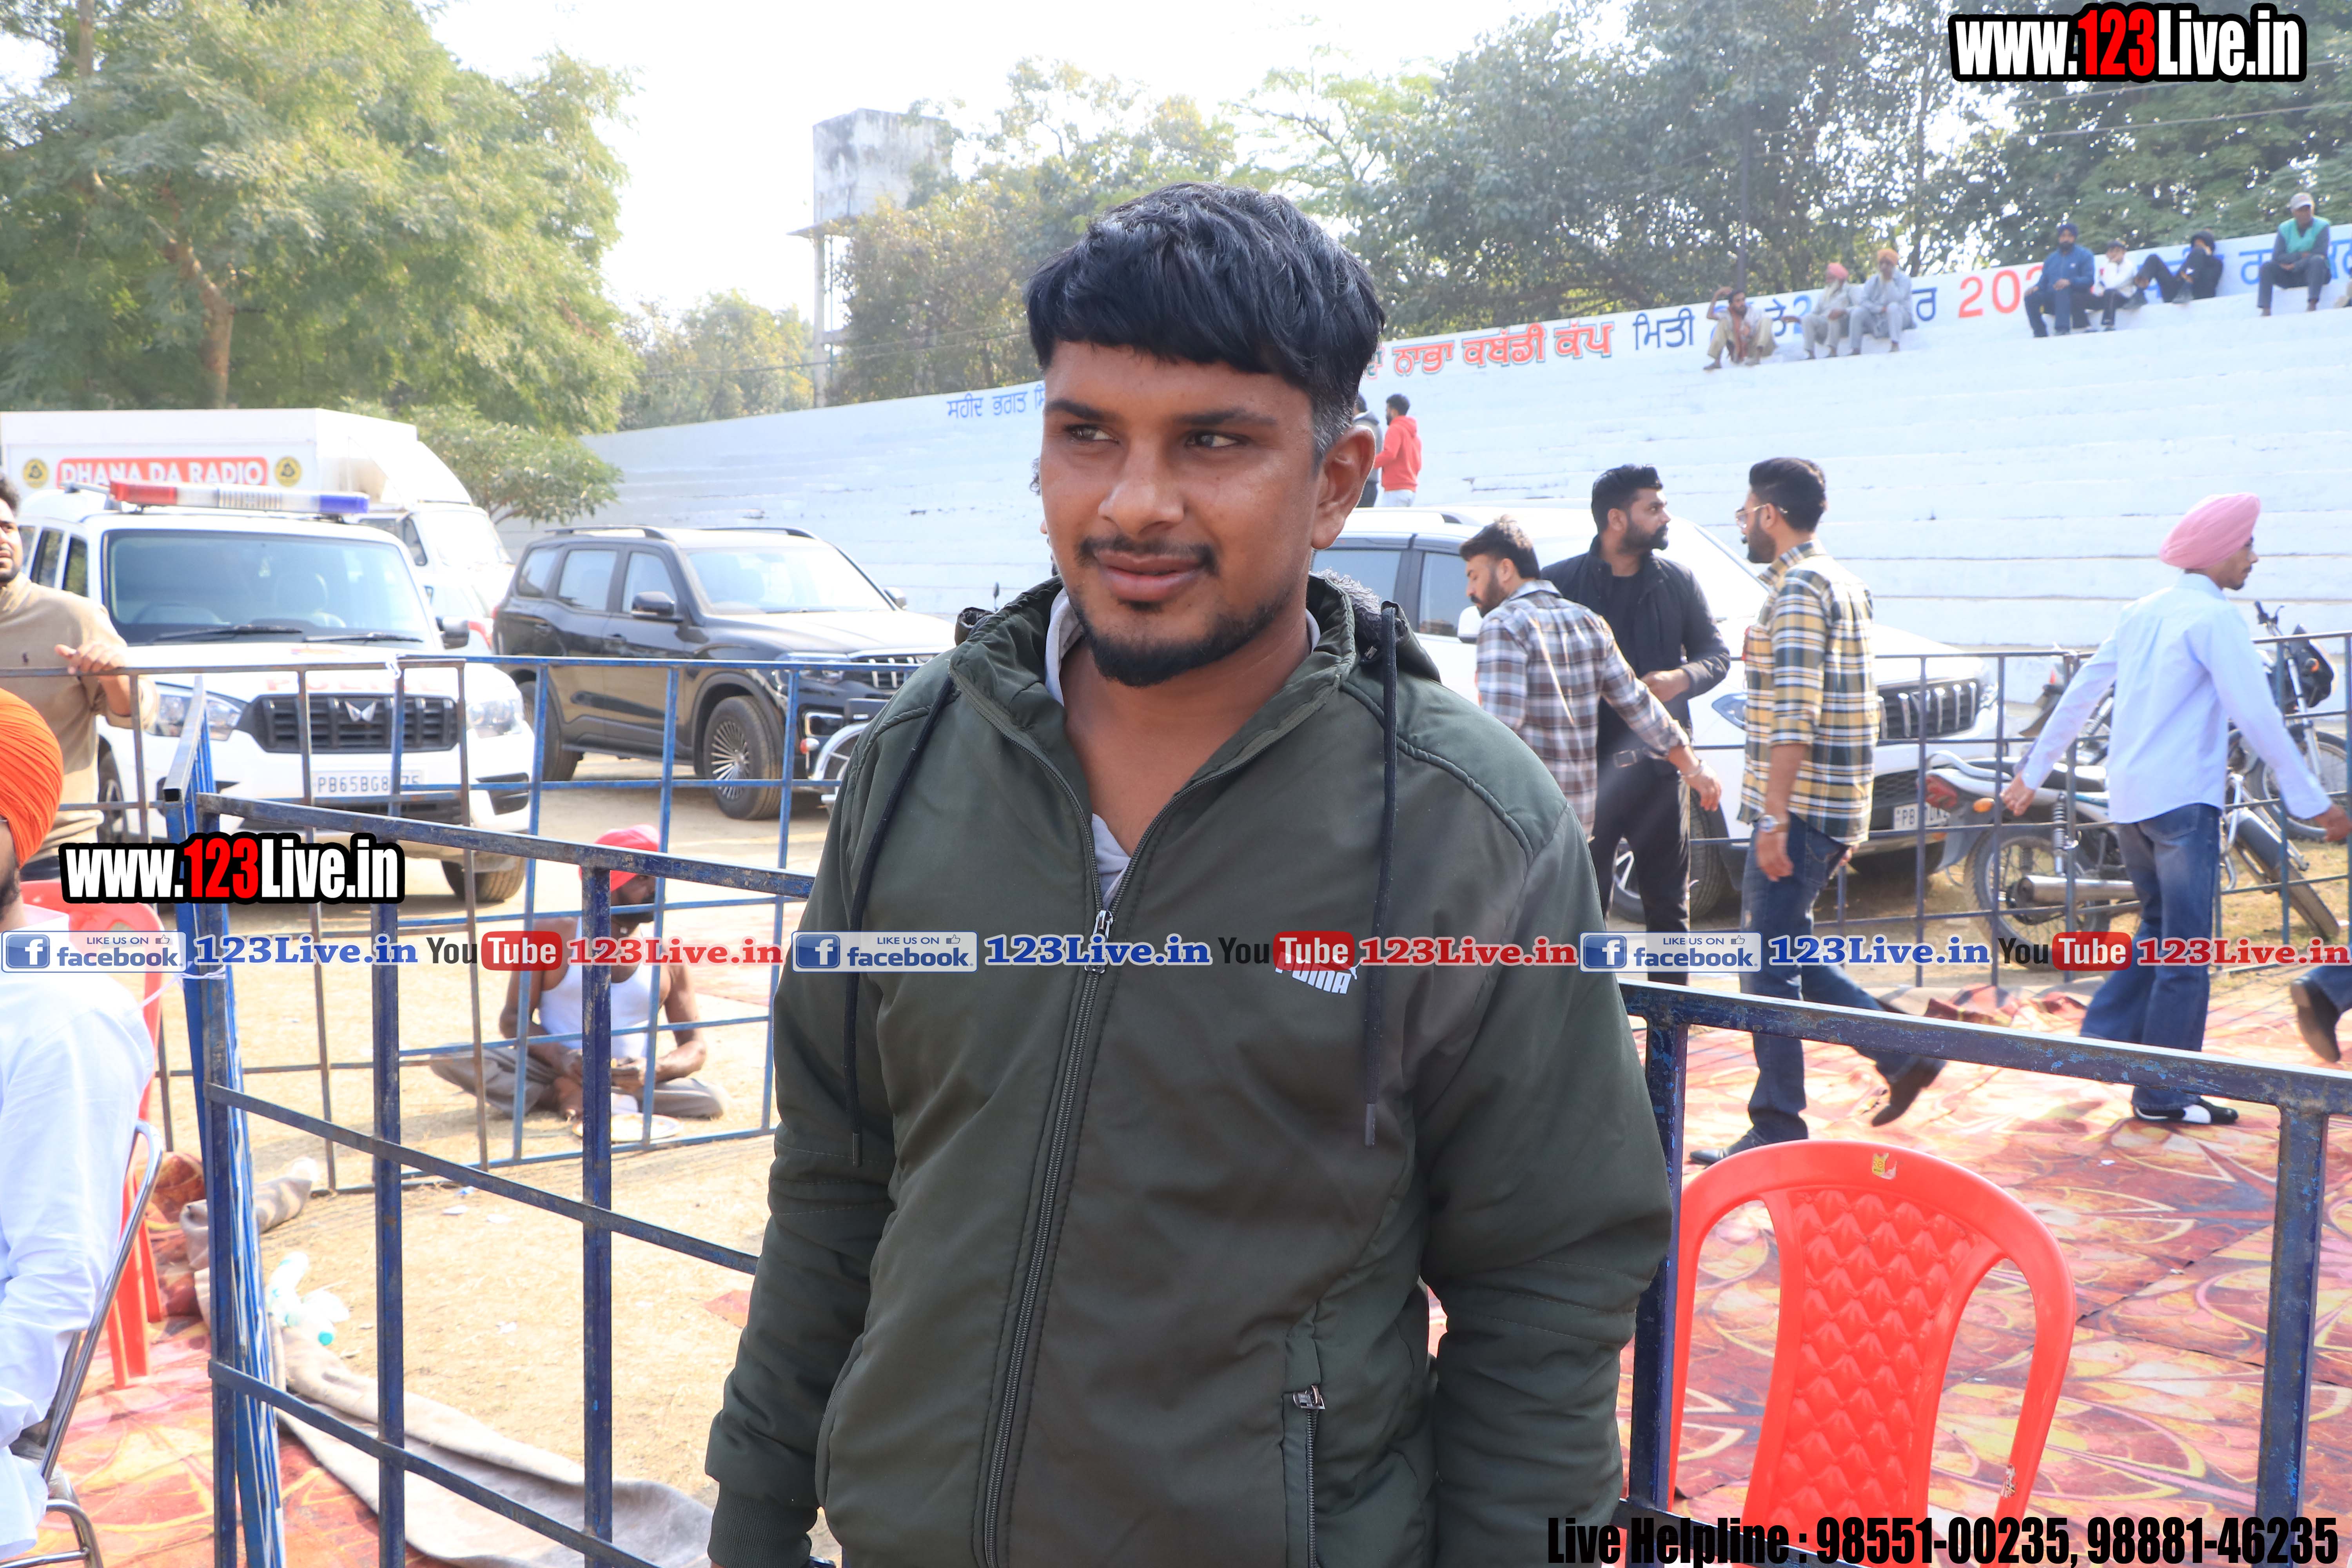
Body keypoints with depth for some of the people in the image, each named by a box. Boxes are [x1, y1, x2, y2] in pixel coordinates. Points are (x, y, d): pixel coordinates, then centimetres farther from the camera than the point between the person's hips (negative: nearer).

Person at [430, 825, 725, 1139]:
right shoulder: (552, 936, 1)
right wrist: (557, 1055, -21)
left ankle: (567, 1094, -23)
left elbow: (696, 1047, 3)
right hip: (551, 1068, -1)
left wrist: (655, 1069, -21)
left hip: (631, 1079, 1)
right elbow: (513, 1018, 0)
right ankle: (574, 1098, -22)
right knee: (450, 1060, -24)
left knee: (715, 1101, -29)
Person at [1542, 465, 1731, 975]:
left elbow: (1716, 653, 13)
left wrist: (1681, 679, -8)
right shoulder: (1559, 583, -2)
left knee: (1669, 905, 10)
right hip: (1587, 767, -3)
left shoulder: (1677, 580, 8)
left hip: (1659, 766, 3)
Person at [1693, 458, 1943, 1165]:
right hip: (1837, 807, 10)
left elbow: (1795, 714, -22)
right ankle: (1903, 1053, 17)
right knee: (1781, 954, 17)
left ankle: (1776, 1134, 2)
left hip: (1800, 808, -10)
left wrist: (1774, 817, -23)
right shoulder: (1843, 583, 18)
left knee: (1769, 968, -3)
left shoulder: (1797, 588, -13)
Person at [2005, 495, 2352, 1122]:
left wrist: (2034, 770, 24)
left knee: (2160, 926, 22)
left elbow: (2080, 694, 16)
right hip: (2182, 800, -8)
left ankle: (2105, 1036, 16)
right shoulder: (2213, 617, -10)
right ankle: (2164, 1093, 3)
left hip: (2128, 800, 8)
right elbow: (2256, 715, -15)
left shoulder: (2142, 613, 13)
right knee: (2185, 948, -1)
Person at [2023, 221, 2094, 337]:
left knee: (2063, 290, -38)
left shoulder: (2084, 255, 6)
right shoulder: (2051, 259, 22)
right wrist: (2037, 287, -11)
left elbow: (2089, 280, -7)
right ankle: (2040, 334, -27)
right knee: (2031, 296, -22)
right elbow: (2044, 281, 15)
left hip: (2076, 300, -5)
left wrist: (2070, 282, -26)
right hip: (2053, 301, 5)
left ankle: (2063, 330, -51)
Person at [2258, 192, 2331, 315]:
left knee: (2317, 261, -33)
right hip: (2291, 278, 3)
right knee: (2267, 266, -18)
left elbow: (2319, 254, -16)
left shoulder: (2321, 226, -3)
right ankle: (2265, 311, -31)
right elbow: (2277, 257, -7)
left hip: (2315, 273, -3)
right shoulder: (2285, 228, 4)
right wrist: (2301, 256, -17)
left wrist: (2294, 266, -17)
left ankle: (2312, 305, -46)